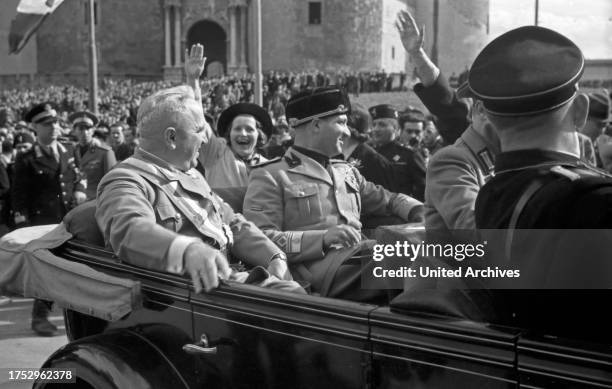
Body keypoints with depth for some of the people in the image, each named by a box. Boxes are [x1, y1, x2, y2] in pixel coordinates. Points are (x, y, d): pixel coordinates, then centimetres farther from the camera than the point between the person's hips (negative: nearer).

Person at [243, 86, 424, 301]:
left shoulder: (346, 171, 28)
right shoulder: (270, 176, 4)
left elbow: (387, 199, 33)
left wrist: (420, 212, 9)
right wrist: (322, 238, -19)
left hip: (359, 257, 7)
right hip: (318, 266, -7)